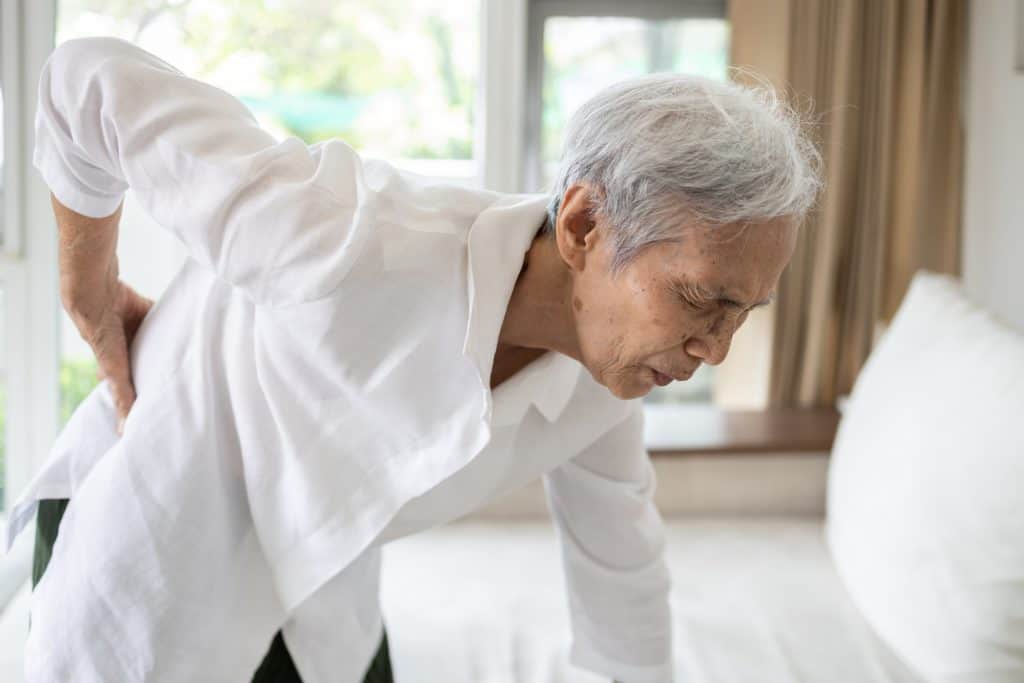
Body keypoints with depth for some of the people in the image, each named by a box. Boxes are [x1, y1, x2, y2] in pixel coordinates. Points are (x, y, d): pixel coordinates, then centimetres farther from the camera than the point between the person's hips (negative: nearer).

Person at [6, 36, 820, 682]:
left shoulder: (607, 360, -18)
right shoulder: (348, 244, -40)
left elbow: (615, 544, 2)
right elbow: (93, 83, -26)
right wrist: (89, 295, -10)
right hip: (147, 548, -5)